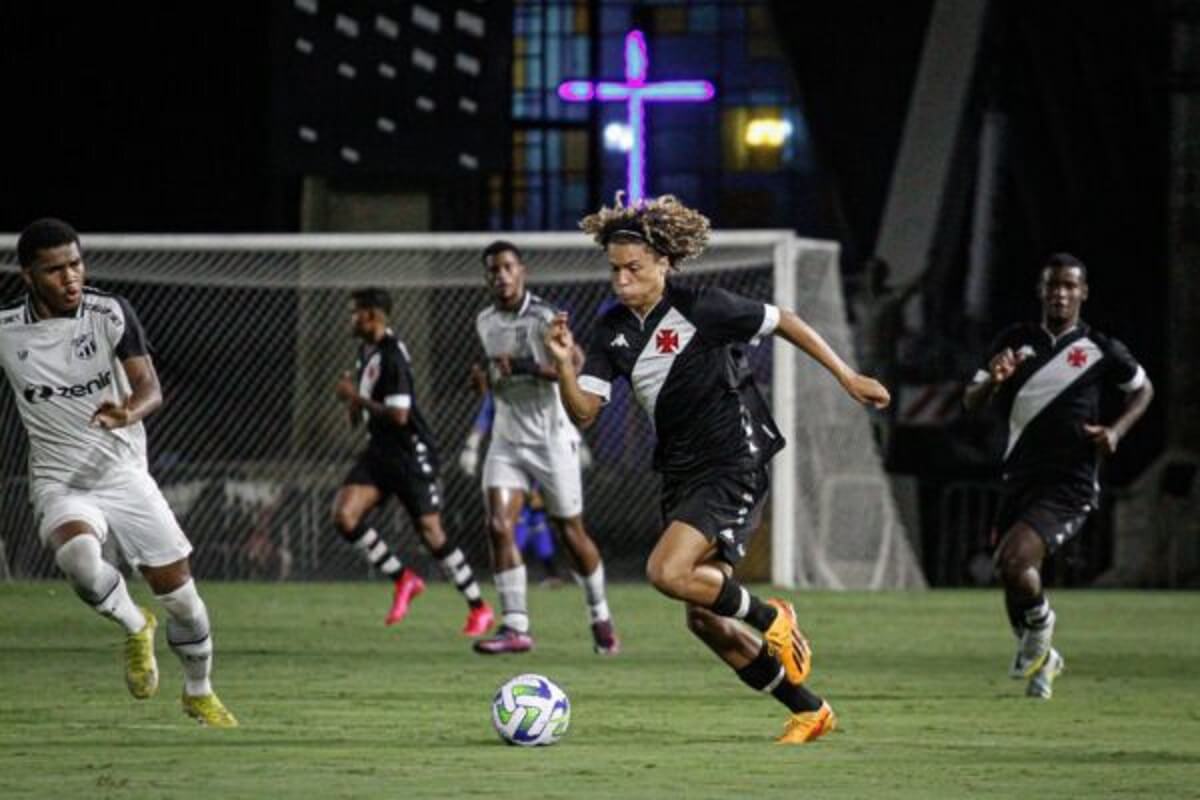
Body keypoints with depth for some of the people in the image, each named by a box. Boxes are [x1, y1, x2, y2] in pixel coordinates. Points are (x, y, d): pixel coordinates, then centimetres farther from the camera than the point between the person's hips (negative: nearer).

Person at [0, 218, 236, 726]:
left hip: (124, 473, 1)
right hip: (59, 481, -1)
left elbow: (150, 388, -19)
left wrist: (129, 412, -40)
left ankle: (199, 694, 30)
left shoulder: (111, 313, -10)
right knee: (78, 557, -35)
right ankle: (134, 627, -4)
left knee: (181, 596, 2)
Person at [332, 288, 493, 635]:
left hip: (411, 453, -9)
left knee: (431, 531, -5)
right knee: (344, 515, -8)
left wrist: (355, 397, -17)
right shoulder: (367, 350, 10)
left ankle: (479, 608, 9)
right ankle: (403, 580, 6)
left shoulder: (391, 356, -19)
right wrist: (356, 406, 7)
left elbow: (398, 414, -25)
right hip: (379, 450, 9)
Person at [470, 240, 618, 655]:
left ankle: (601, 617, 25)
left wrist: (526, 367, -33)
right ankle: (515, 627, -13)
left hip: (551, 438, -5)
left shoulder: (544, 318, -13)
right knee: (499, 526, -13)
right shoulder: (485, 322, 9)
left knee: (570, 532, 4)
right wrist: (490, 379, 10)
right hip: (507, 440, 5)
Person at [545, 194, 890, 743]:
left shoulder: (703, 309, -14)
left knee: (666, 572, -26)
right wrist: (564, 364, -21)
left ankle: (770, 620, -1)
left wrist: (846, 378, 3)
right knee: (704, 620, 8)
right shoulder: (614, 331, 3)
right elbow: (583, 411, -2)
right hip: (680, 477, 8)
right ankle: (808, 711, 22)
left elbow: (782, 322, -1)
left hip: (734, 469, -7)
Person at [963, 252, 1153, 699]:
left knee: (1012, 562, -25)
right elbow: (972, 403, 8)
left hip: (1069, 486, -5)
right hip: (1020, 480, 5)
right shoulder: (1016, 342, 7)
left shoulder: (1101, 350, -1)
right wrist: (992, 380, -15)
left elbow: (1143, 389, 15)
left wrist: (1116, 431, -2)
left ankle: (1040, 627, 6)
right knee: (1015, 589, 10)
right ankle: (1041, 661, 37)